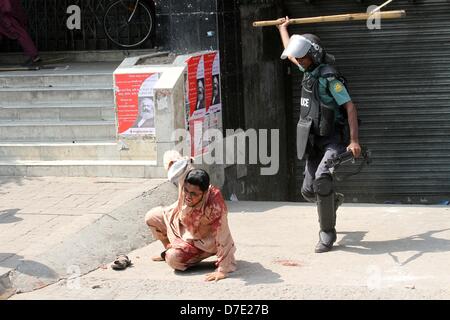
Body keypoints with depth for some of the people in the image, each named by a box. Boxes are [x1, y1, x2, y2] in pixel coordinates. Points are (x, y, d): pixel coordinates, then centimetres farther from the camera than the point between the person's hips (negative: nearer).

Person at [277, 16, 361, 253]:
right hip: (315, 141, 8)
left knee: (321, 179, -28)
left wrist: (354, 140, -27)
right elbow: (290, 52, 29)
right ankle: (334, 200, 41)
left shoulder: (329, 77, -16)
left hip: (335, 138, -8)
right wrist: (282, 28, 43)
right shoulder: (309, 70, 7)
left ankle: (327, 233, -16)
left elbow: (350, 107, -19)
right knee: (309, 191, 6)